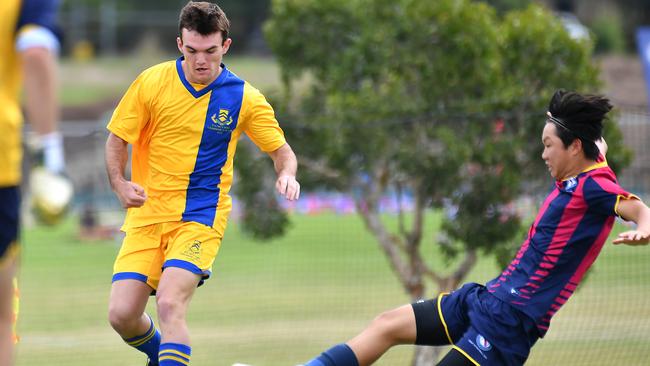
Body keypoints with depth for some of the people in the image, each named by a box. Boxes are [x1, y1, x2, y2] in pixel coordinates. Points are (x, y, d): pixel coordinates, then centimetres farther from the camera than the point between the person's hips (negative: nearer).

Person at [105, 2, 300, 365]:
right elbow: (117, 140, 5)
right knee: (122, 314, -5)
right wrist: (119, 183, -14)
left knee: (170, 304, -25)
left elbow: (282, 150, 6)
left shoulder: (245, 98, -3)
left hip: (201, 216, -2)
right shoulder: (152, 82, -2)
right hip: (147, 213, 2)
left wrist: (287, 175, -17)